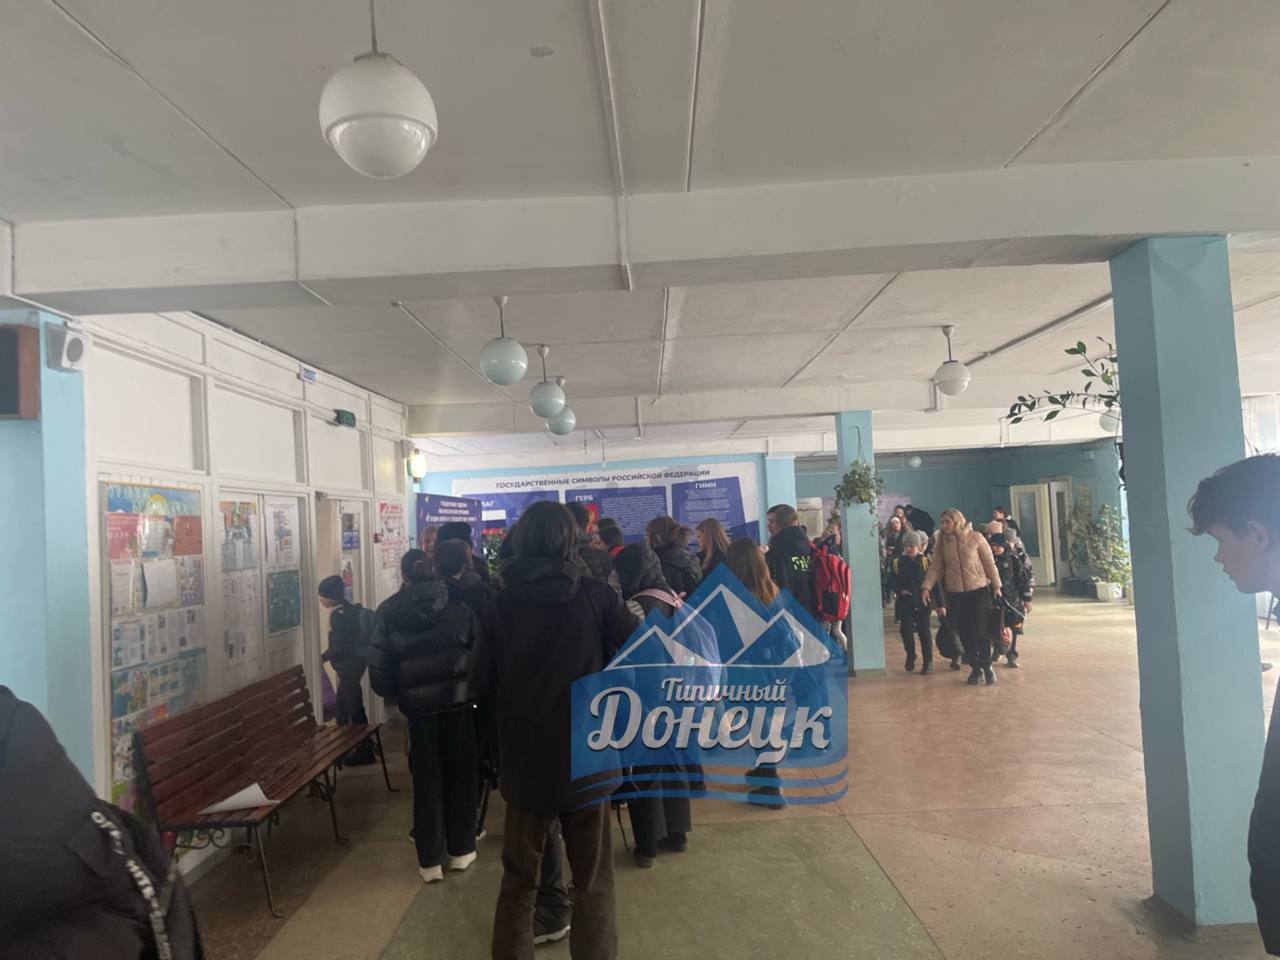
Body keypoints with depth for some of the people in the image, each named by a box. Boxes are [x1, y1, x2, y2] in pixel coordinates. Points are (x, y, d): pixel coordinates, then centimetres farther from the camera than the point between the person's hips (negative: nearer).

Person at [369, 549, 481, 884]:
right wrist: (476, 686, 10)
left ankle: (430, 860, 16)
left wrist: (396, 694, 13)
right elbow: (481, 648, -6)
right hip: (459, 700, 0)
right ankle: (460, 850, 24)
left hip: (418, 706, 0)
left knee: (427, 780, 10)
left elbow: (379, 666, -3)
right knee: (462, 774, 13)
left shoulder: (390, 614, -3)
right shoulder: (458, 604, -6)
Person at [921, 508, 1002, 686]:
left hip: (979, 591, -3)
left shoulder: (975, 538, -4)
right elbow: (935, 568, 0)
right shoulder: (941, 544, 3)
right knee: (965, 633, 6)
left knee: (980, 630, -6)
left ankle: (986, 666, 14)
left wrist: (996, 585, -1)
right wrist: (926, 586, -13)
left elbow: (989, 563, 0)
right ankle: (975, 668, 21)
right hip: (955, 594, 3)